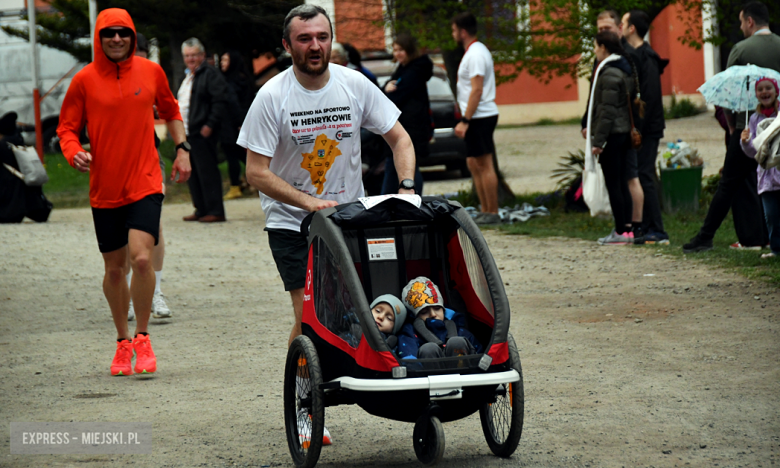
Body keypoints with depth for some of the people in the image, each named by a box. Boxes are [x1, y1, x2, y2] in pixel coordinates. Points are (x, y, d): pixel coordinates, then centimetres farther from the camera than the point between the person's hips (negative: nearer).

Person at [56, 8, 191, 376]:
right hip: (104, 190, 1)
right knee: (114, 268, 8)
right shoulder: (85, 80, -2)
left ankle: (142, 338, 0)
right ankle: (123, 341, 27)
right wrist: (74, 153, -15)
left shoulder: (151, 72, 2)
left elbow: (170, 111, 21)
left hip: (145, 184, -1)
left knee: (141, 257, -18)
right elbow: (67, 128, 4)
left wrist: (182, 148, 13)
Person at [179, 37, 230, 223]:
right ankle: (201, 210, 16)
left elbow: (220, 101, -16)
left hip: (203, 133, -10)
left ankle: (215, 211, -8)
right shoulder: (188, 77, 21)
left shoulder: (210, 74, -8)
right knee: (193, 173, 10)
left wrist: (210, 125, -20)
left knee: (207, 171, -10)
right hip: (187, 132, 10)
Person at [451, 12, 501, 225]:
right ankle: (485, 211, 17)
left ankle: (493, 213, -4)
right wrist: (466, 120, 19)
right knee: (473, 163, 14)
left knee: (484, 165, -7)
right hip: (478, 117, 10)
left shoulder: (475, 54, -16)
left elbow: (477, 90, -22)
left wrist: (465, 121, -23)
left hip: (480, 117, -10)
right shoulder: (476, 51, 17)